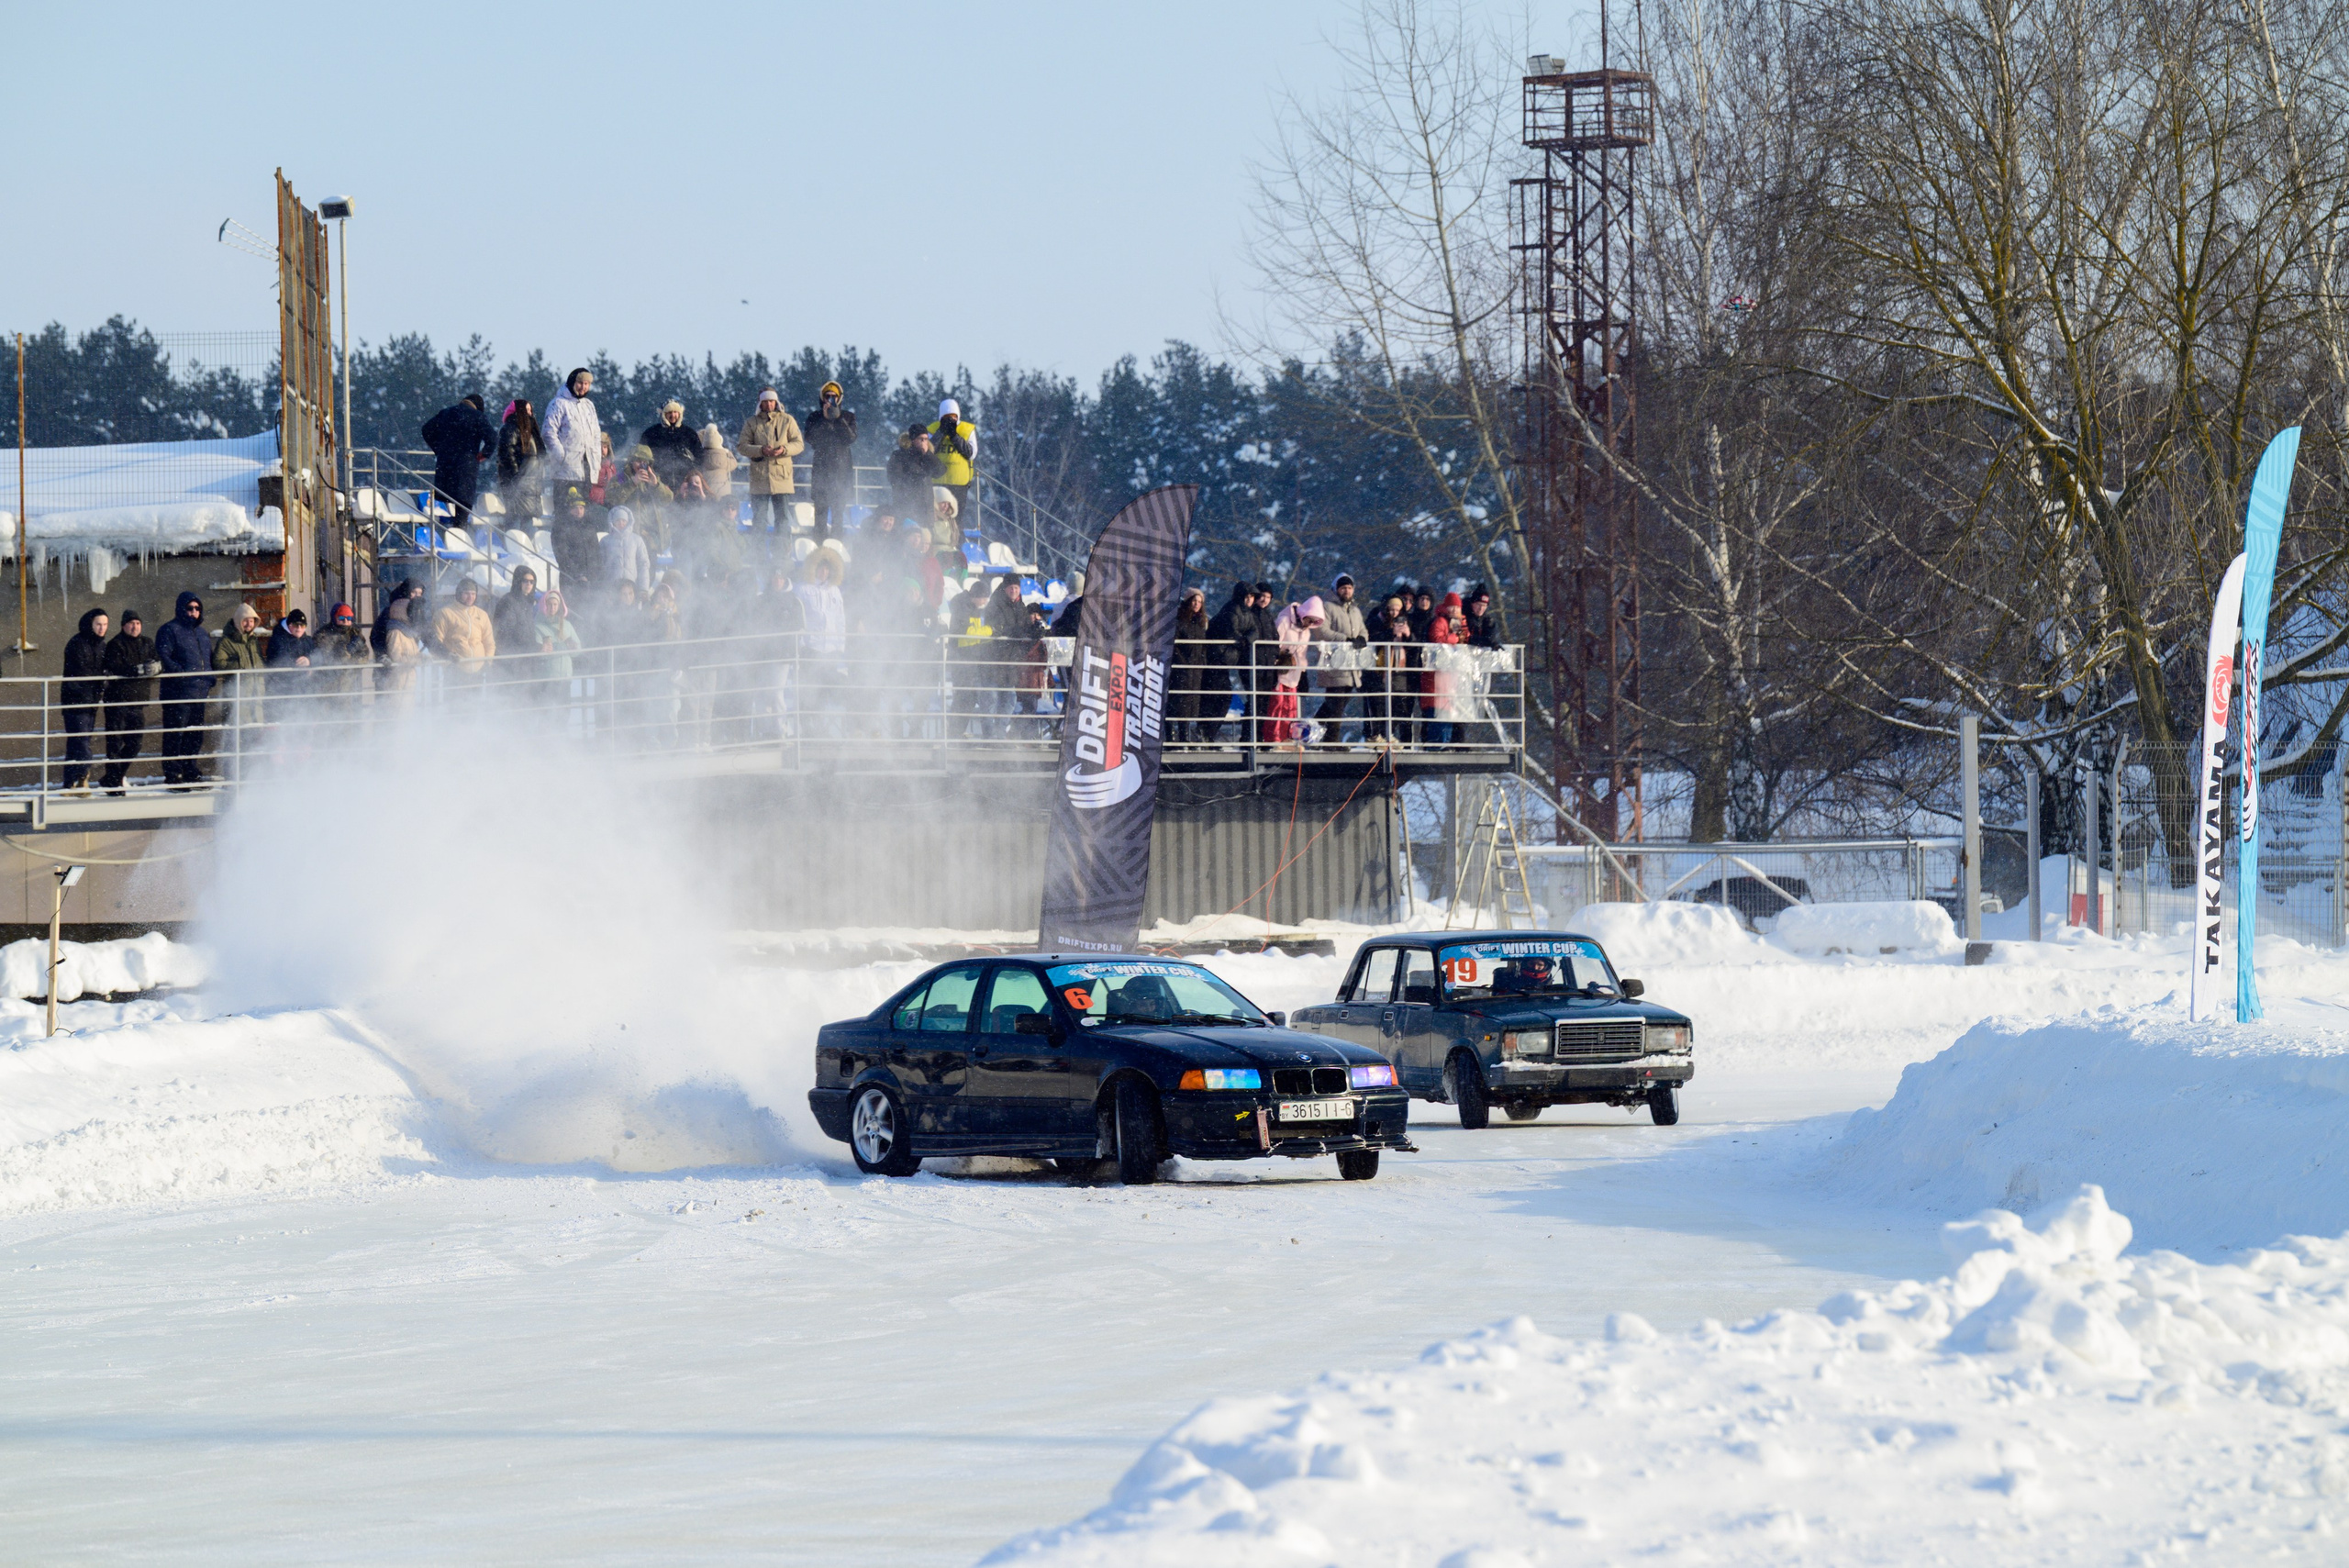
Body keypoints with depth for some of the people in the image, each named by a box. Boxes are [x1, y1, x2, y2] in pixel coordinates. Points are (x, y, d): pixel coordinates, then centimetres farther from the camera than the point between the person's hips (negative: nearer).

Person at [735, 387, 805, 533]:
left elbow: (799, 444, 6)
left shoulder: (787, 420, 7)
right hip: (759, 476, 1)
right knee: (759, 517, 2)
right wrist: (761, 450, -14)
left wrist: (784, 449, -15)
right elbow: (742, 446, 3)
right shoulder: (751, 423, 9)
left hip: (781, 476, -1)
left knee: (783, 517, -1)